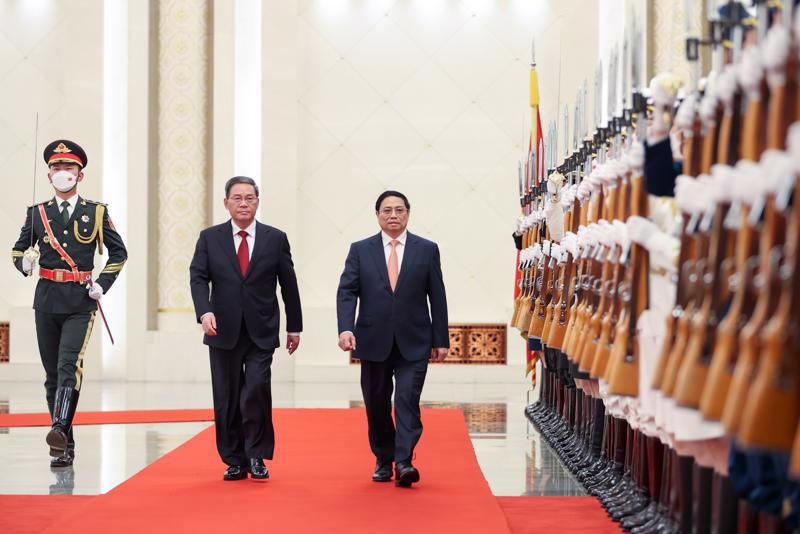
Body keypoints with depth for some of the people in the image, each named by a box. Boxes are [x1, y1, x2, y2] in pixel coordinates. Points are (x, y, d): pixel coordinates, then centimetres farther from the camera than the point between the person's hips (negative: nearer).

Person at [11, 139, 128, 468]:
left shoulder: (96, 212, 5)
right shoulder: (37, 213, 9)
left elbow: (118, 252, 13)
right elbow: (17, 250, 15)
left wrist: (103, 284, 1)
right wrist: (24, 263, -7)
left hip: (81, 301, -3)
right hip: (46, 298, 3)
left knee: (70, 364, -21)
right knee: (52, 373, 6)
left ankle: (59, 429, -34)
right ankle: (64, 447, 14)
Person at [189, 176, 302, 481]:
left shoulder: (276, 239, 4)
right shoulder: (209, 238, 5)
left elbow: (288, 284, 8)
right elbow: (198, 277, -4)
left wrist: (294, 327, 10)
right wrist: (204, 312, -21)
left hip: (261, 332, -1)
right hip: (223, 331, 1)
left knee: (257, 388, -16)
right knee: (227, 398, 5)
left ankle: (256, 455, -2)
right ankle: (234, 461, 16)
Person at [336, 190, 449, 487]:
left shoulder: (427, 250, 4)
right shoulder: (360, 250, 5)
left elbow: (437, 297, 5)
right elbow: (347, 292, -2)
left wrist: (441, 340, 2)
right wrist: (345, 328, -18)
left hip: (413, 343, -1)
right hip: (374, 341, 2)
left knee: (407, 400, -13)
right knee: (377, 405, 9)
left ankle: (404, 463, -16)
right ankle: (383, 461, 24)